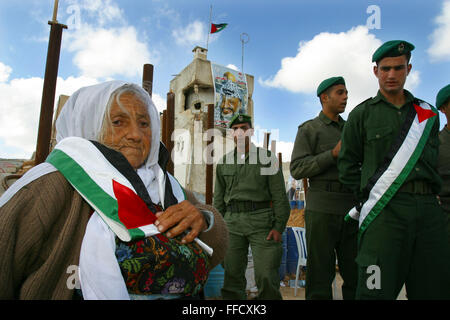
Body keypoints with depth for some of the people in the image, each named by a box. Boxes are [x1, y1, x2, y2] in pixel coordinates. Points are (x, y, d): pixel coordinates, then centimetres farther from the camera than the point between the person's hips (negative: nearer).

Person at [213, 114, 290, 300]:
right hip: (232, 222, 3)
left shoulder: (267, 158, 3)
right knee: (231, 275, 6)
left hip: (261, 221, -3)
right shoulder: (224, 162, 13)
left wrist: (279, 227, -7)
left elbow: (279, 196, 0)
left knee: (266, 276, -5)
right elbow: (219, 199, 16)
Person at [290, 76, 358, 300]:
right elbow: (297, 169, -6)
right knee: (320, 274, 0)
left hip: (351, 208, 5)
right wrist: (334, 154, -13)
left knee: (356, 274, 9)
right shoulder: (308, 129, 6)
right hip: (321, 209, -5)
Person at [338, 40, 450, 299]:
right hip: (384, 210, -4)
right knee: (377, 290, -8)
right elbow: (348, 164, 8)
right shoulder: (362, 114, 9)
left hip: (429, 209, 4)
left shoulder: (428, 113, 19)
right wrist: (368, 198, 2)